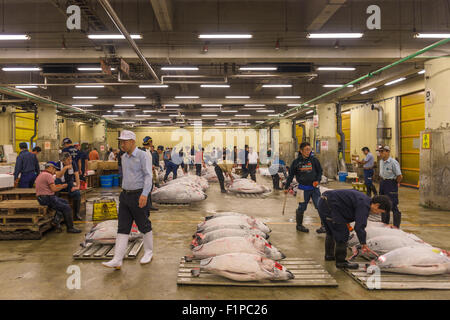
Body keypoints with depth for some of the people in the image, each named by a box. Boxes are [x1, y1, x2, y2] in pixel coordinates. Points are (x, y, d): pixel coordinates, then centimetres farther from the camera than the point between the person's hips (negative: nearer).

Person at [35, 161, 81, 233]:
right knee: (67, 208, -5)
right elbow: (54, 189, -19)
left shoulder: (41, 175, 18)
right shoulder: (48, 175, -15)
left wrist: (58, 186, 17)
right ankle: (70, 228, 2)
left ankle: (56, 220, 10)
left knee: (64, 202, 20)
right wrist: (63, 186, -4)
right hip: (48, 199, -10)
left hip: (42, 198, 11)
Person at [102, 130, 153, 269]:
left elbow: (148, 176, -19)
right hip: (125, 195, 7)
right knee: (123, 228, 0)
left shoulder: (143, 156, -11)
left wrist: (144, 194, -30)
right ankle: (117, 260, -2)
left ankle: (148, 253, 26)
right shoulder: (124, 157, 13)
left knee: (144, 226, 7)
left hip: (139, 196, -7)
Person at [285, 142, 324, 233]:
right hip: (303, 188, -1)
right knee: (301, 208, 5)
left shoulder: (314, 160, 1)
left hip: (314, 187, 1)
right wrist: (286, 187, 9)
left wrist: (317, 180, -5)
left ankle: (324, 226, 3)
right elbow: (291, 175, 8)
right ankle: (299, 225, 23)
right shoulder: (296, 162, 0)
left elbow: (320, 171, 12)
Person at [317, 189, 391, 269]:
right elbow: (359, 226, -24)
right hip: (330, 206, -11)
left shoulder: (365, 199, 14)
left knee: (331, 232, 25)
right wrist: (364, 244, -17)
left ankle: (329, 255, 41)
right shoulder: (364, 205, -18)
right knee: (342, 233, -5)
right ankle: (341, 261, 3)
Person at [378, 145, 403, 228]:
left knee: (393, 205, -6)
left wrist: (396, 183, -4)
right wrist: (383, 181, 13)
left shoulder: (393, 162, -17)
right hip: (382, 183, 8)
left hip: (391, 184, -8)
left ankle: (396, 226, 2)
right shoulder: (381, 162, 9)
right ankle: (384, 223, 27)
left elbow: (399, 176, -16)